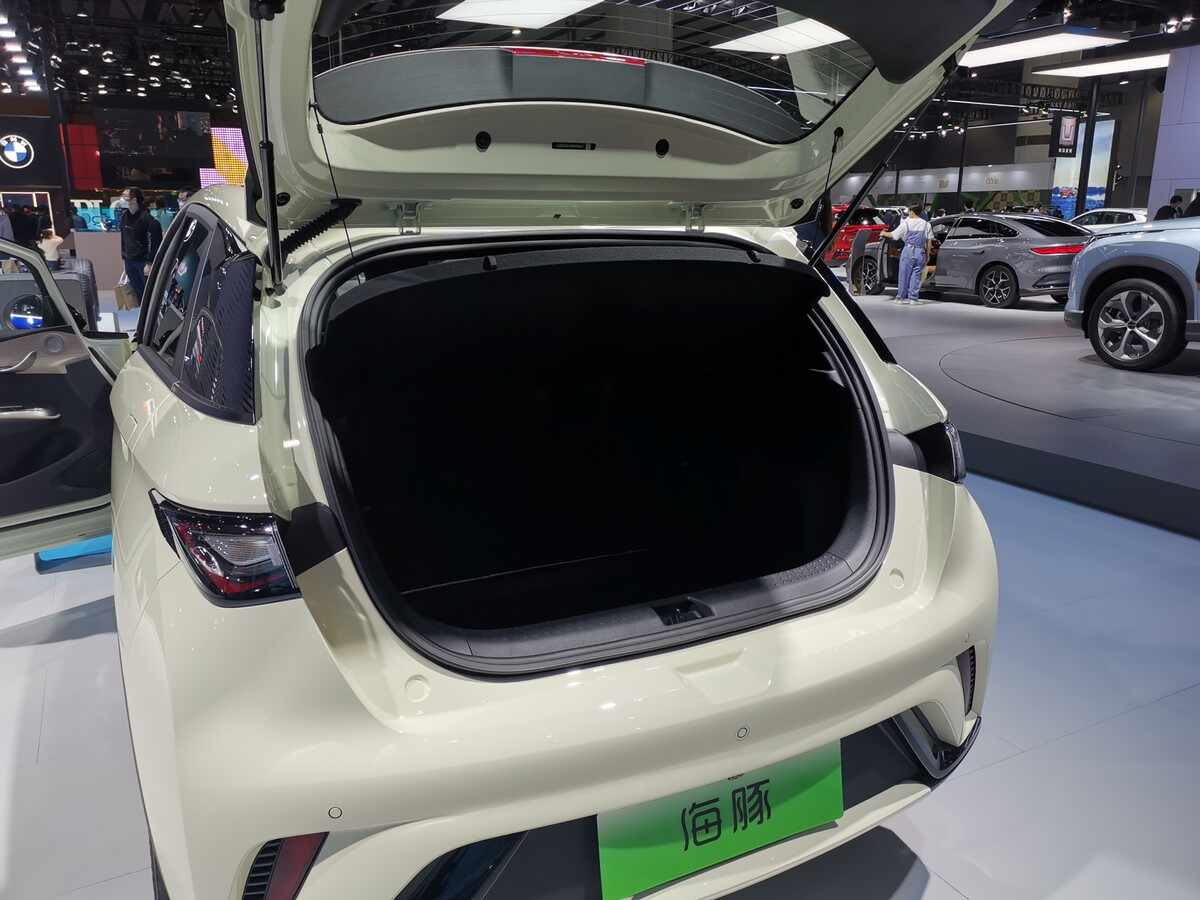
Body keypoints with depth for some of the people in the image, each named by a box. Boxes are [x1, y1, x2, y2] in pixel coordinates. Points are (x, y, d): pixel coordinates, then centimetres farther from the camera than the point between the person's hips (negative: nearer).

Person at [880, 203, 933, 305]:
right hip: (920, 252, 2)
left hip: (908, 251, -2)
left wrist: (884, 233, 21)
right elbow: (929, 241, 6)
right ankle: (913, 297, 3)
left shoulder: (906, 223, -3)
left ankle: (901, 297, 7)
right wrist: (928, 254, 13)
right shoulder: (926, 224, 5)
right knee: (916, 275, 4)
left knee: (904, 274, 4)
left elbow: (893, 235, 2)